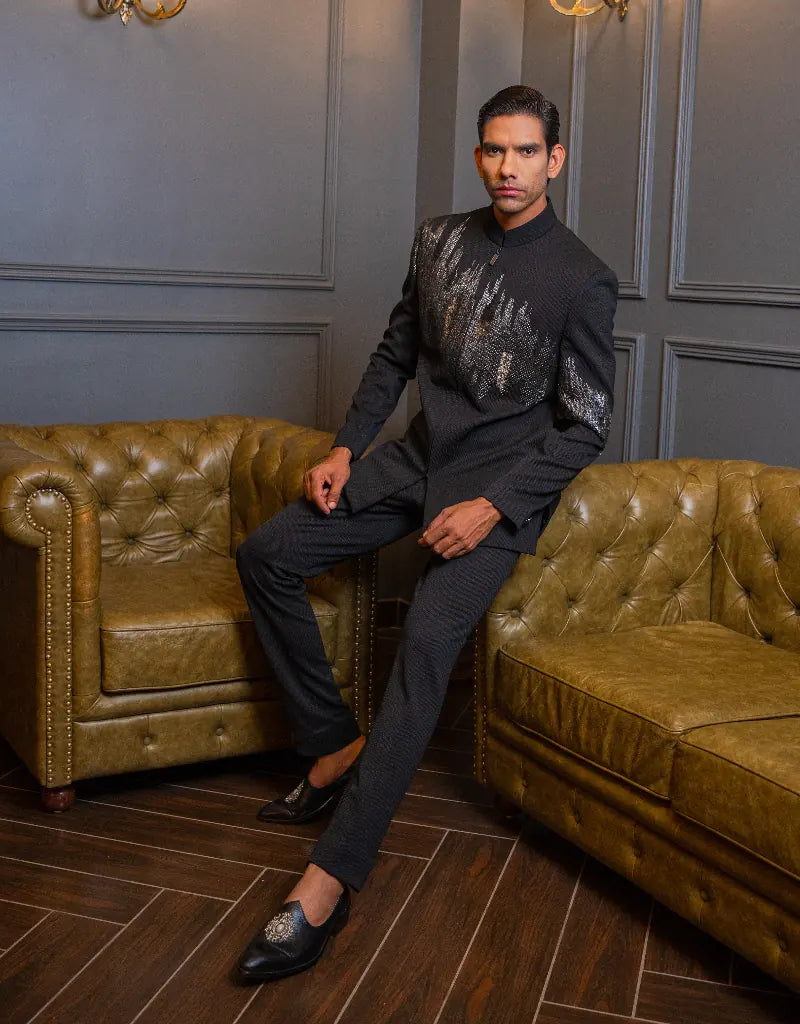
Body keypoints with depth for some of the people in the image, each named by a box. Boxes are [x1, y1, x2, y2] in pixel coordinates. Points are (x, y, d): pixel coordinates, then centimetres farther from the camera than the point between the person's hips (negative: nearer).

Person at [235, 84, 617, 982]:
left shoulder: (580, 280, -9)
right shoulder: (440, 240, 6)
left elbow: (585, 426, -8)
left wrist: (493, 506, -18)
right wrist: (345, 448, 3)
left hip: (502, 485, -6)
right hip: (417, 459, 6)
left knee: (427, 639, -26)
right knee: (266, 555, -4)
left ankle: (327, 883, -27)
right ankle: (336, 745, 8)